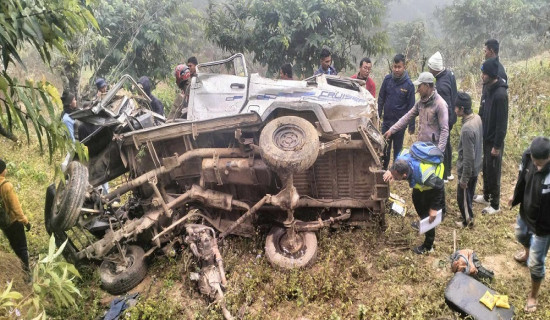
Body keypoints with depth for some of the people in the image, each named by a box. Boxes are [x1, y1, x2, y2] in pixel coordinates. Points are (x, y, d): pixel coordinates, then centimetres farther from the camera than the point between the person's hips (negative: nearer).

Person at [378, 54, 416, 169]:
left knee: (398, 148, 10)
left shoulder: (409, 84, -9)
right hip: (386, 120, 2)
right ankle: (383, 168, 26)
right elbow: (381, 98, 6)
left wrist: (411, 126, -5)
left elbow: (411, 106, -6)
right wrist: (378, 115, 2)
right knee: (385, 147, 12)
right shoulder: (387, 79, -2)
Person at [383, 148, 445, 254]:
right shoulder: (401, 159, -34)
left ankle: (428, 246, 19)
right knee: (417, 202, 27)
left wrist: (434, 208, -21)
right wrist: (391, 171, -18)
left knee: (428, 215, 1)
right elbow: (404, 151, -6)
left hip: (434, 184, -7)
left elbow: (439, 187, -29)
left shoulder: (424, 176, -49)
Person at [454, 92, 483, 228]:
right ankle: (468, 216, 47)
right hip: (476, 166, 8)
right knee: (469, 193, 27)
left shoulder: (467, 129, -34)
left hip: (468, 170, -8)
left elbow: (468, 157, -28)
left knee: (462, 196, 14)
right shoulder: (477, 118, -6)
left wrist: (464, 178, -18)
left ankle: (468, 220, 34)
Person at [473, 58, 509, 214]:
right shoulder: (487, 88, 3)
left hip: (494, 141, -8)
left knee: (493, 172, 4)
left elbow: (502, 123, -23)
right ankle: (486, 196, 38)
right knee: (486, 169, 21)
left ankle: (495, 205, 18)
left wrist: (497, 145, -20)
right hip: (485, 138, 8)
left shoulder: (500, 94, -25)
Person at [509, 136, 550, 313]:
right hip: (525, 212, 6)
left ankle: (533, 295, 36)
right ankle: (527, 252, 72)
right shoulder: (528, 155, -21)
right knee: (521, 235, 37)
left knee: (535, 263, 9)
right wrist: (515, 196, 16)